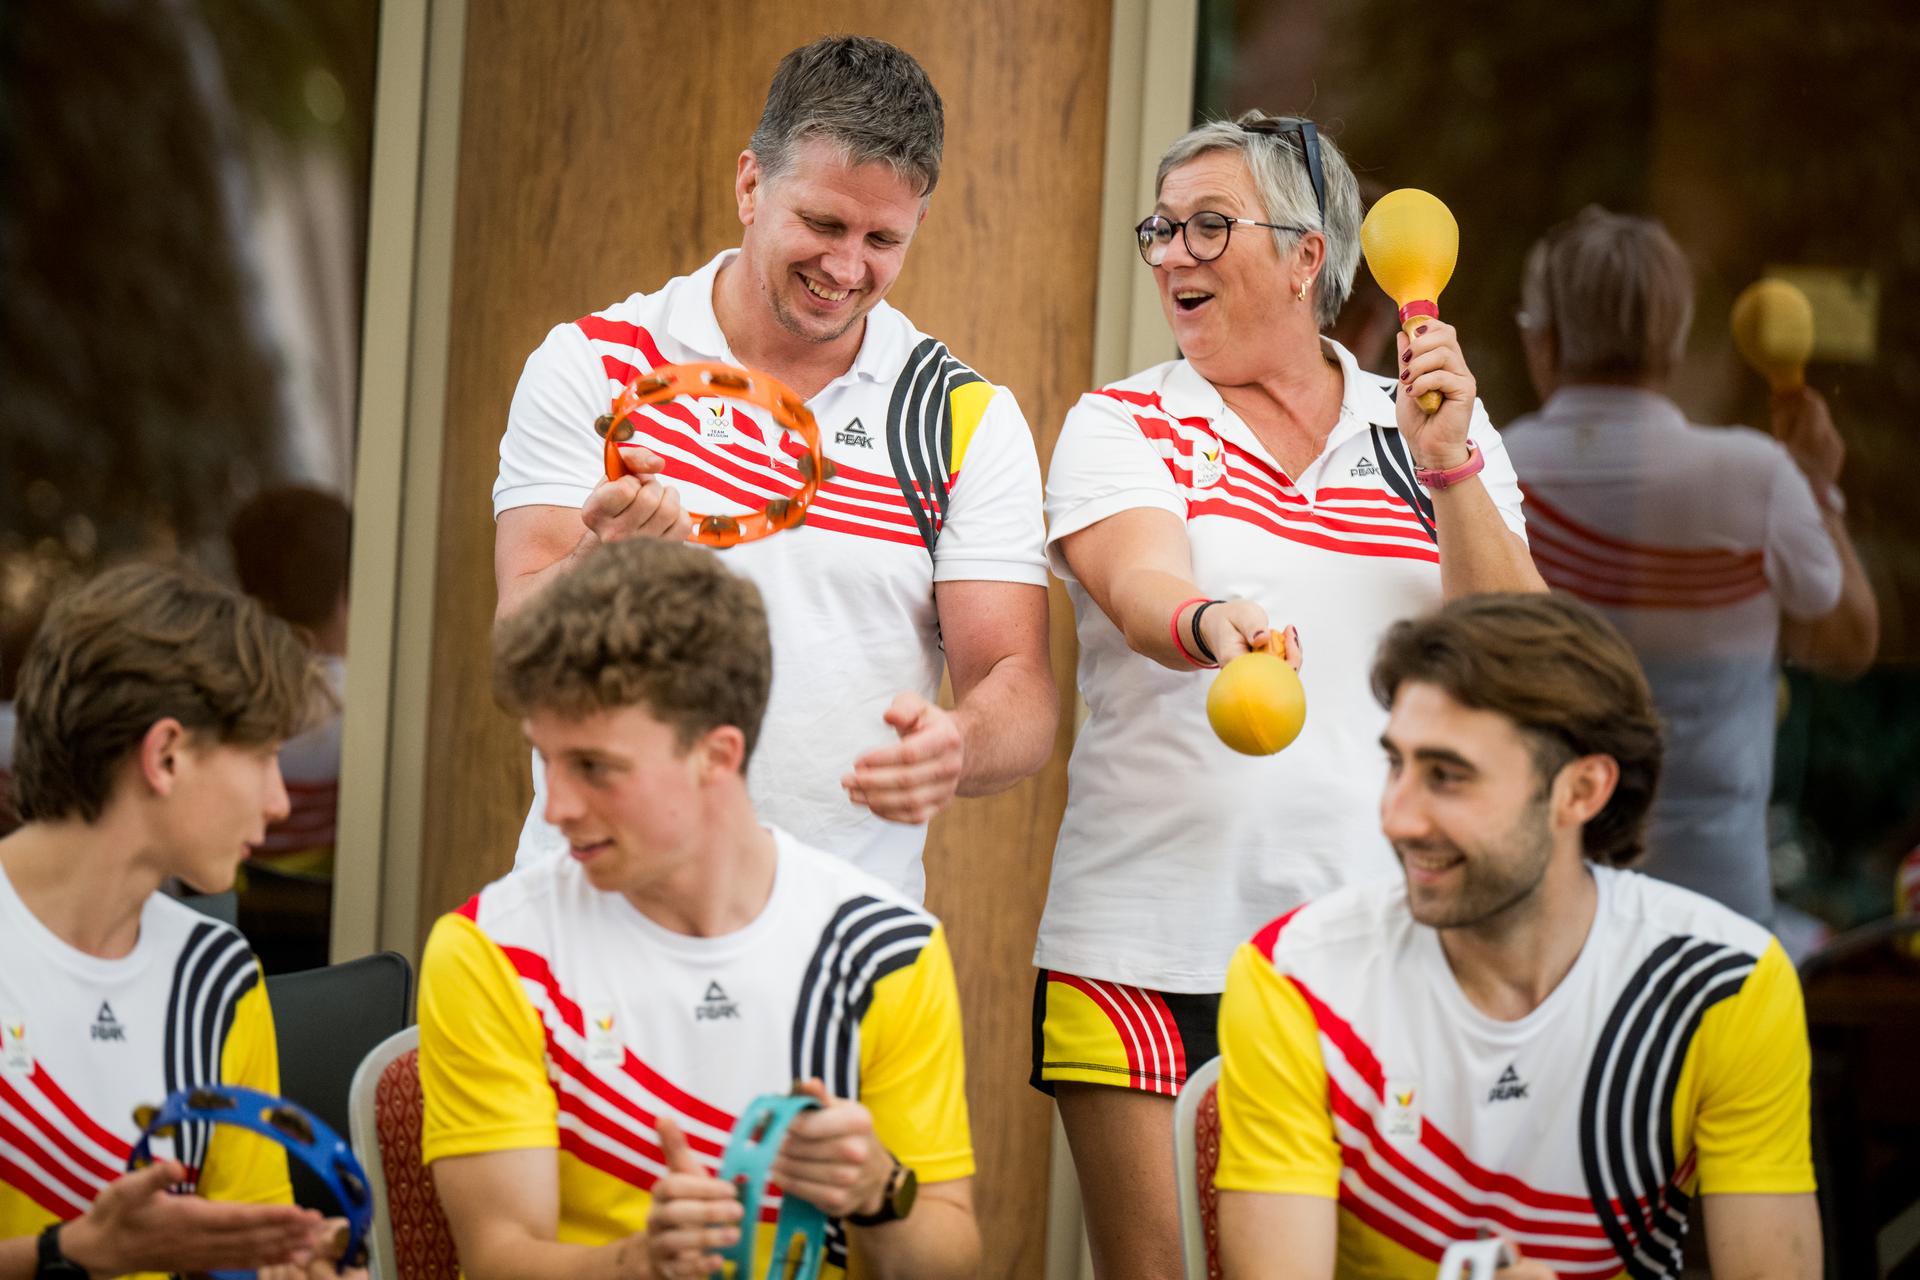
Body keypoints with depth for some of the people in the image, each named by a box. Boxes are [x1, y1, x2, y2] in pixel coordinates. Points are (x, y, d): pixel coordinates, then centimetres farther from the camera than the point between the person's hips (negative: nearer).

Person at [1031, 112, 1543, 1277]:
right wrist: (1209, 623, -39)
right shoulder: (1123, 426, 5)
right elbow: (1139, 592, -16)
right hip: (1150, 944, -1)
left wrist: (1447, 468, -11)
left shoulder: (1432, 433, 10)